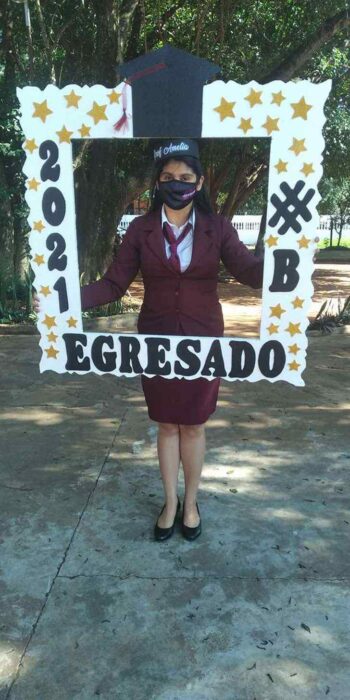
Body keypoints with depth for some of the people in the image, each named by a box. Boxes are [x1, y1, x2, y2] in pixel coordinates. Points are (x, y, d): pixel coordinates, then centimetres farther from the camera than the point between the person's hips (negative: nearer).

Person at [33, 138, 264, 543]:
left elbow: (251, 272, -15)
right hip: (156, 343, 1)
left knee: (193, 425, 12)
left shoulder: (217, 228, -4)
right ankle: (170, 503, 33)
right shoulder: (140, 229, -2)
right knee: (166, 425, 13)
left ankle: (191, 502, 34)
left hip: (203, 343, 0)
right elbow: (113, 284, -5)